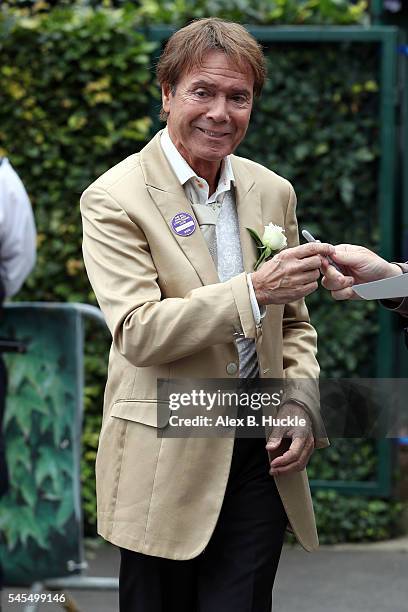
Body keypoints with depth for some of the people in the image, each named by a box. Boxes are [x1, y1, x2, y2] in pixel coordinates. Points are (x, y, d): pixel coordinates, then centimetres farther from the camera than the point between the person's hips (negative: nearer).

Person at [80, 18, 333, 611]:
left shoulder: (273, 193, 9)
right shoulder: (115, 199, -8)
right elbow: (137, 333, -19)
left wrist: (300, 404, -1)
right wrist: (254, 291, -28)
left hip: (260, 457, 4)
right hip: (166, 459, -4)